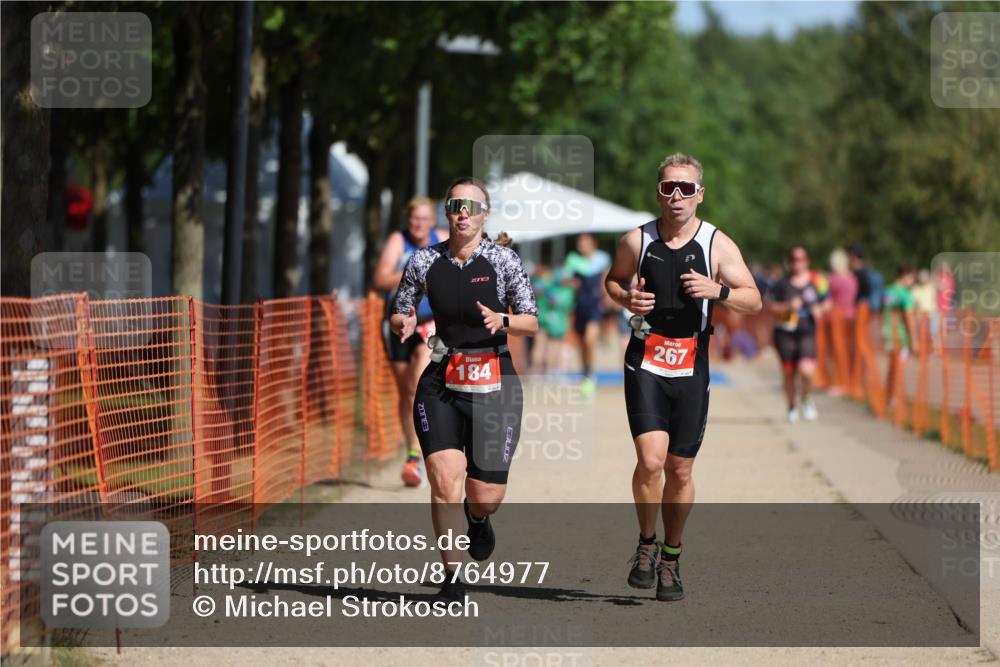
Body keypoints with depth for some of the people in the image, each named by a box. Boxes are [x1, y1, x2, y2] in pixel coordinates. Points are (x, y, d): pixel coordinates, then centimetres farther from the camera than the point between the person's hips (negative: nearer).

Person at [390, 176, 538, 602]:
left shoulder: (503, 260, -3)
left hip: (494, 384, 0)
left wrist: (502, 321, -20)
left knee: (486, 496, 2)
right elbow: (397, 314, 12)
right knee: (445, 480, -17)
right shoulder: (425, 261, 1)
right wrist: (404, 324, -11)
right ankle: (451, 578, -4)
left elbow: (532, 322, 1)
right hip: (441, 383, 1)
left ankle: (478, 517, 41)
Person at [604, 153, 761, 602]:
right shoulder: (637, 241, 0)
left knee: (680, 469, 6)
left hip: (691, 367, 1)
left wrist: (718, 291, -22)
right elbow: (613, 279, 17)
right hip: (646, 363, -1)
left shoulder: (717, 245, -2)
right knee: (651, 460, -17)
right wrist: (626, 299, -5)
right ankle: (646, 544, 5)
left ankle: (671, 558, 24)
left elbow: (753, 300, -2)